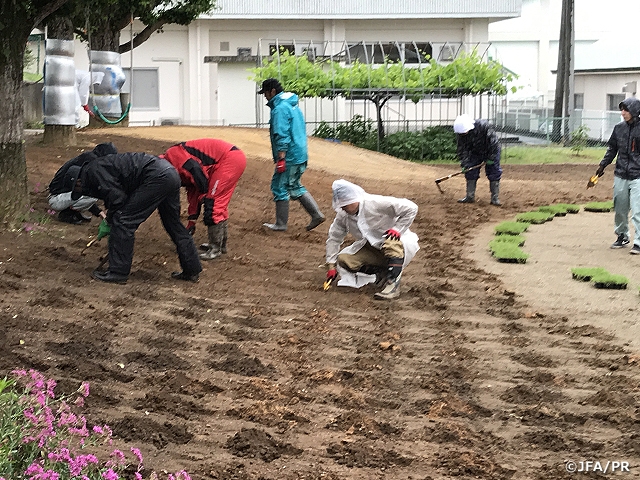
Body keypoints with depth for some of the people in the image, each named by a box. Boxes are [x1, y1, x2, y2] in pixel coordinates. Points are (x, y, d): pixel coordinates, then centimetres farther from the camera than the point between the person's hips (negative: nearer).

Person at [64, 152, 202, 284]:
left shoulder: (92, 172, -2)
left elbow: (116, 196, -12)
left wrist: (110, 219, 6)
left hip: (157, 176, -10)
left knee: (123, 220, -4)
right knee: (173, 224, 21)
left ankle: (118, 273, 0)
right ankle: (192, 270, 29)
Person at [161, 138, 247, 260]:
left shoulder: (171, 156, -7)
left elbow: (195, 169, -20)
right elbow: (193, 193, 25)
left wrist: (205, 195, -13)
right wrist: (191, 222, 25)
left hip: (230, 159, -10)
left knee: (212, 204, -5)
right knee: (219, 204, 18)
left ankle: (216, 248, 1)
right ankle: (221, 244, 28)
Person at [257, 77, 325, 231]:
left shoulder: (280, 109, -16)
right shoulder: (293, 105, 16)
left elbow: (281, 136, -23)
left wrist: (281, 159, -24)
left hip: (289, 157, -10)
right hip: (300, 156, 10)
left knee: (279, 187, 1)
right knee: (295, 187, 19)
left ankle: (281, 224, 7)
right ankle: (316, 214, 15)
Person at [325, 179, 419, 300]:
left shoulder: (377, 203, -27)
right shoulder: (342, 215, -8)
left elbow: (411, 208, -24)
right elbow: (334, 238, 2)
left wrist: (397, 229, -30)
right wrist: (331, 265, -4)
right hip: (372, 248, 7)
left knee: (391, 242, -42)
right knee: (343, 259, -12)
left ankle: (393, 283, -33)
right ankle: (383, 273, -2)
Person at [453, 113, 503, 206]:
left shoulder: (484, 126, -34)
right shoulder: (461, 134, -20)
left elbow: (493, 142, -27)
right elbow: (462, 149, -14)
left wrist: (491, 158, -24)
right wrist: (464, 164, -23)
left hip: (491, 152, -4)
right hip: (475, 153, 4)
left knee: (494, 173, -7)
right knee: (470, 172, -1)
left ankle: (495, 198, -2)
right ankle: (470, 196, 8)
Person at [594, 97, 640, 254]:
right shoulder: (619, 128, 7)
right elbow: (612, 148, 18)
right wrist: (603, 164, 12)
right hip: (620, 175, 5)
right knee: (619, 209, 13)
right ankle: (622, 236, 30)